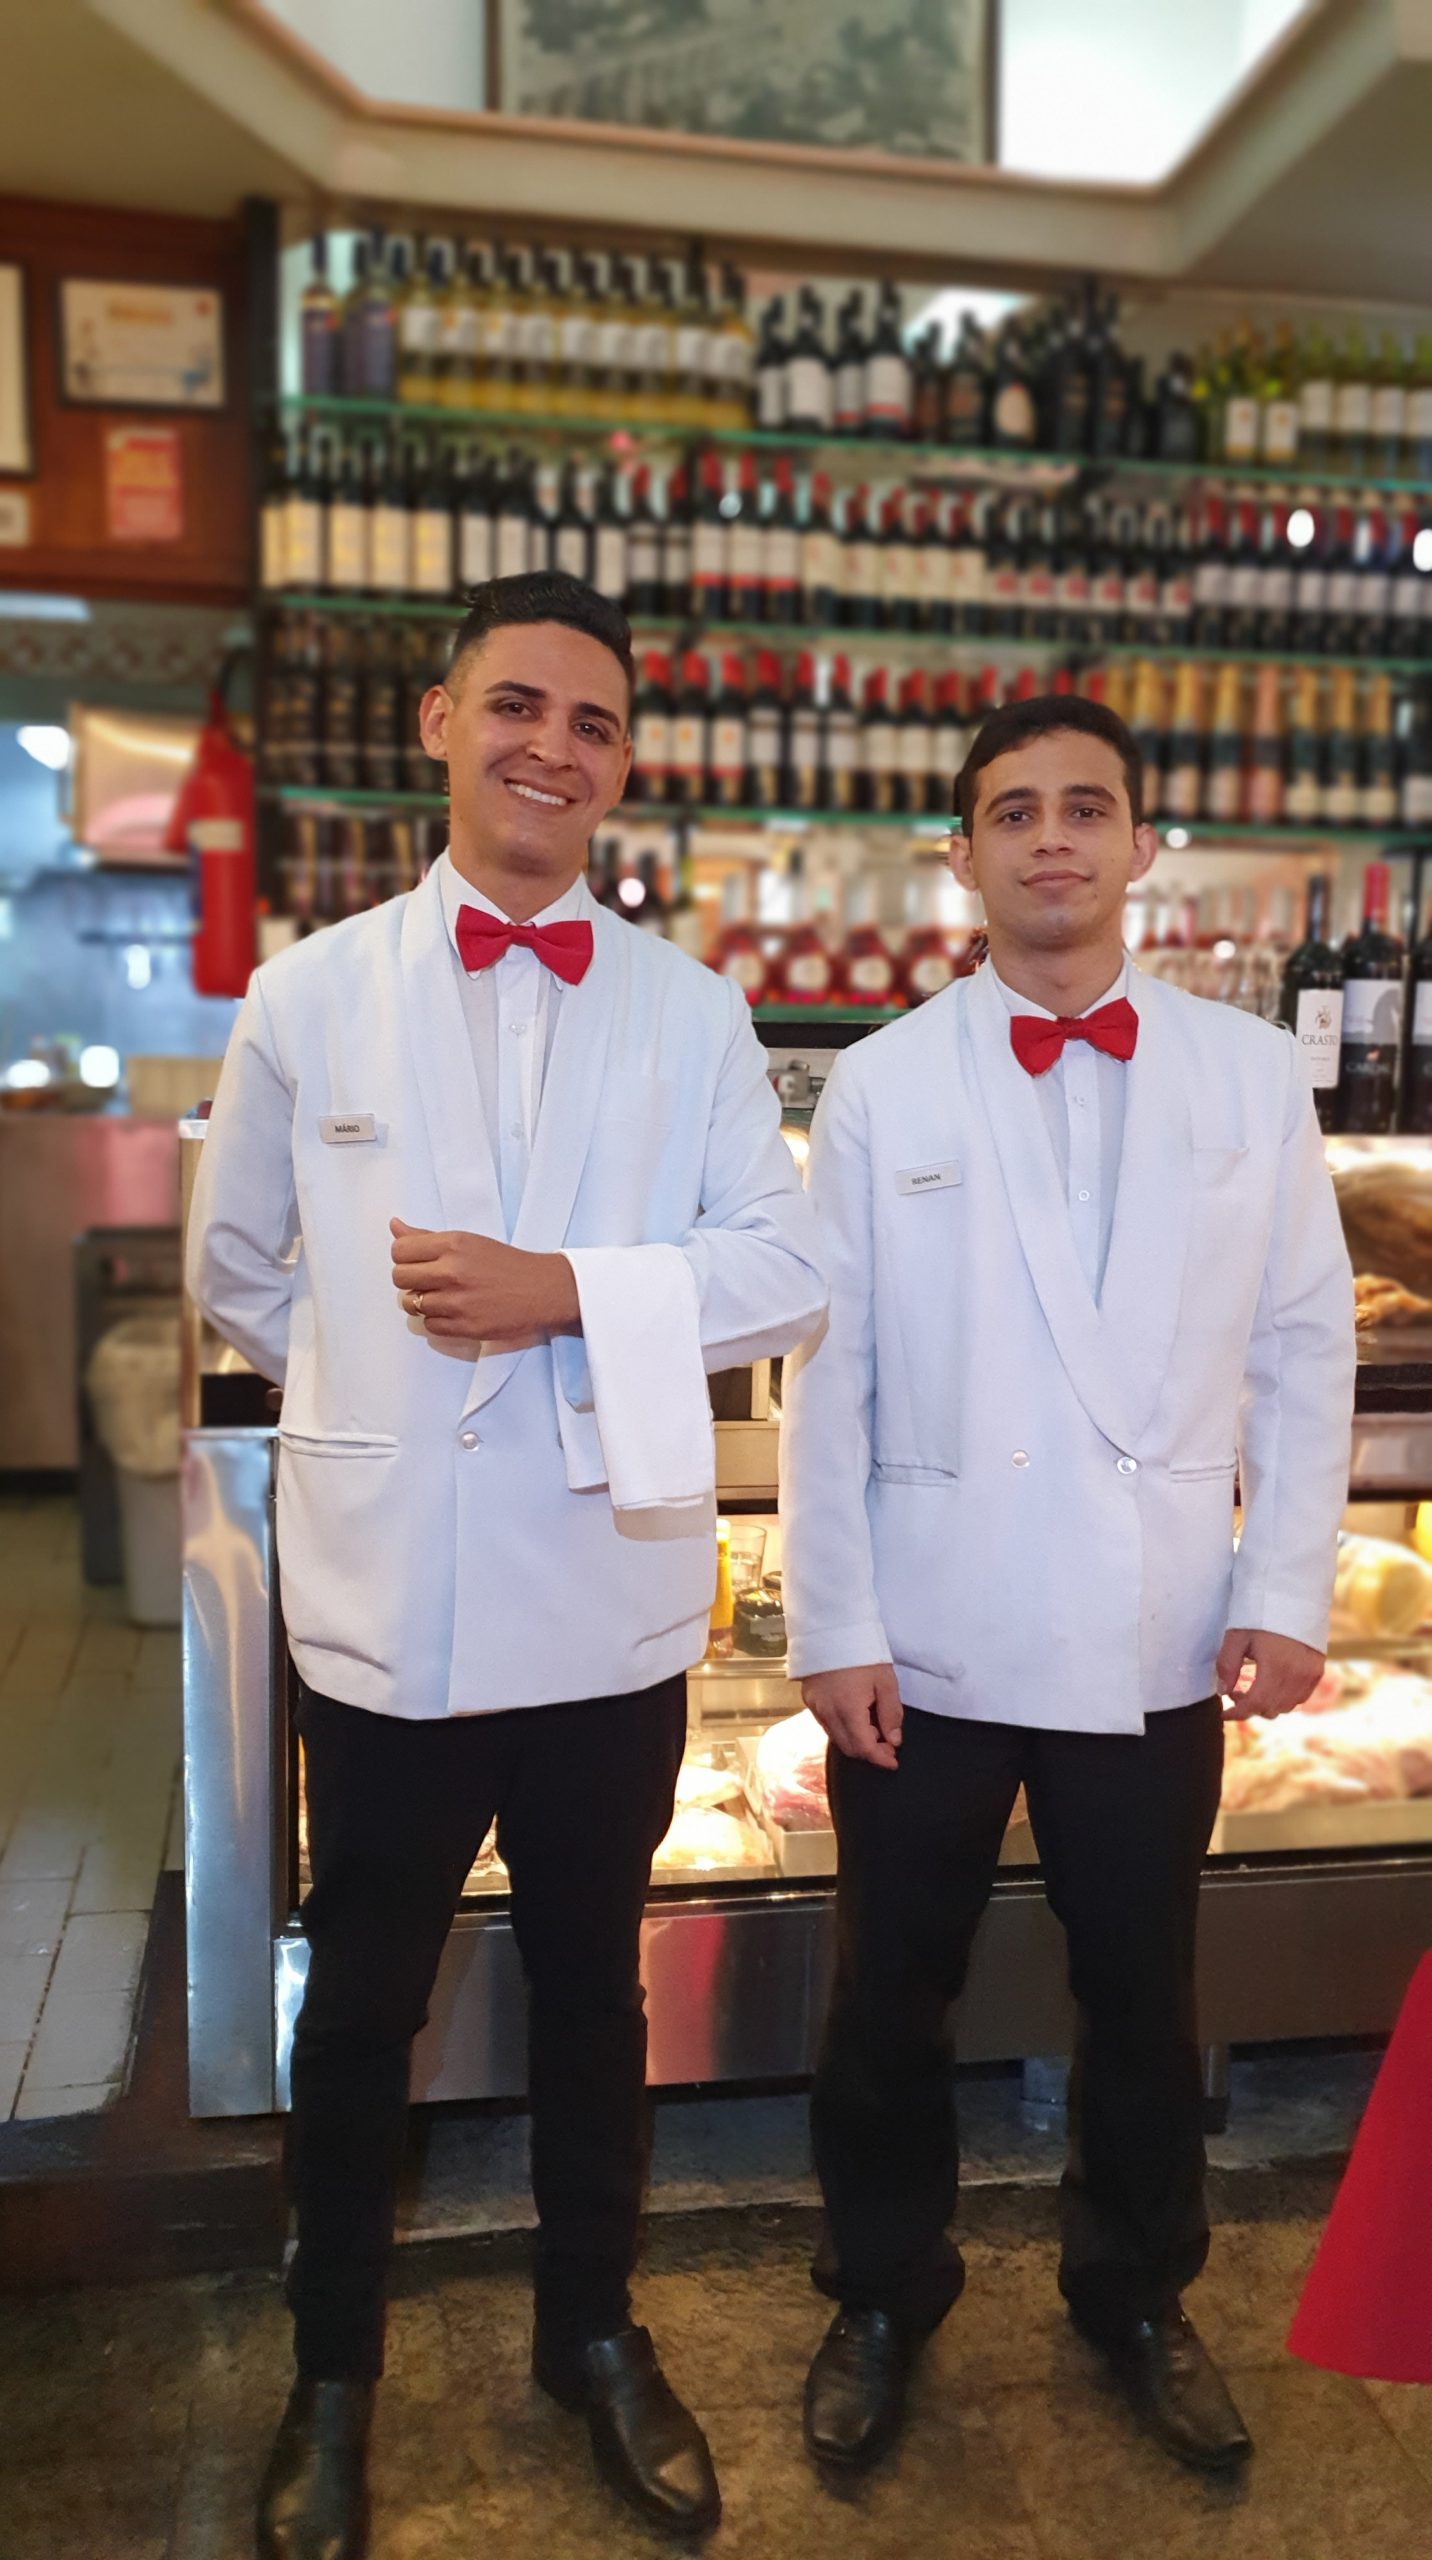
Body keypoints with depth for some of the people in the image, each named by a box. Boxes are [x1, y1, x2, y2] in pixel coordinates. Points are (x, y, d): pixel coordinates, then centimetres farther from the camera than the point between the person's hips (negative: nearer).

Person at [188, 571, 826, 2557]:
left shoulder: (692, 1011, 0)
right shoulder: (309, 997, 0)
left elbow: (788, 1272, -6)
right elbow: (239, 1276, 8)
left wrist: (568, 1296, -18)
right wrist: (377, 1391, 5)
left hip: (613, 1596, 1)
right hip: (384, 1603, 0)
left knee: (594, 1987, 19)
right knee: (361, 2006, 16)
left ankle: (593, 2332, 43)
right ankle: (333, 2376, 40)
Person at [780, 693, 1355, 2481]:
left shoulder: (1252, 1074, 1)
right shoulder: (881, 1083, -3)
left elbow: (1305, 1347, 3)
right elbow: (828, 1370, -4)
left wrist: (1289, 1588, -3)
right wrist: (833, 1625, -6)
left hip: (1159, 1643, 1)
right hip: (928, 1644, -1)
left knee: (1144, 1994, 18)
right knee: (893, 1993, 15)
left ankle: (1136, 2292, 43)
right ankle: (883, 2296, 39)